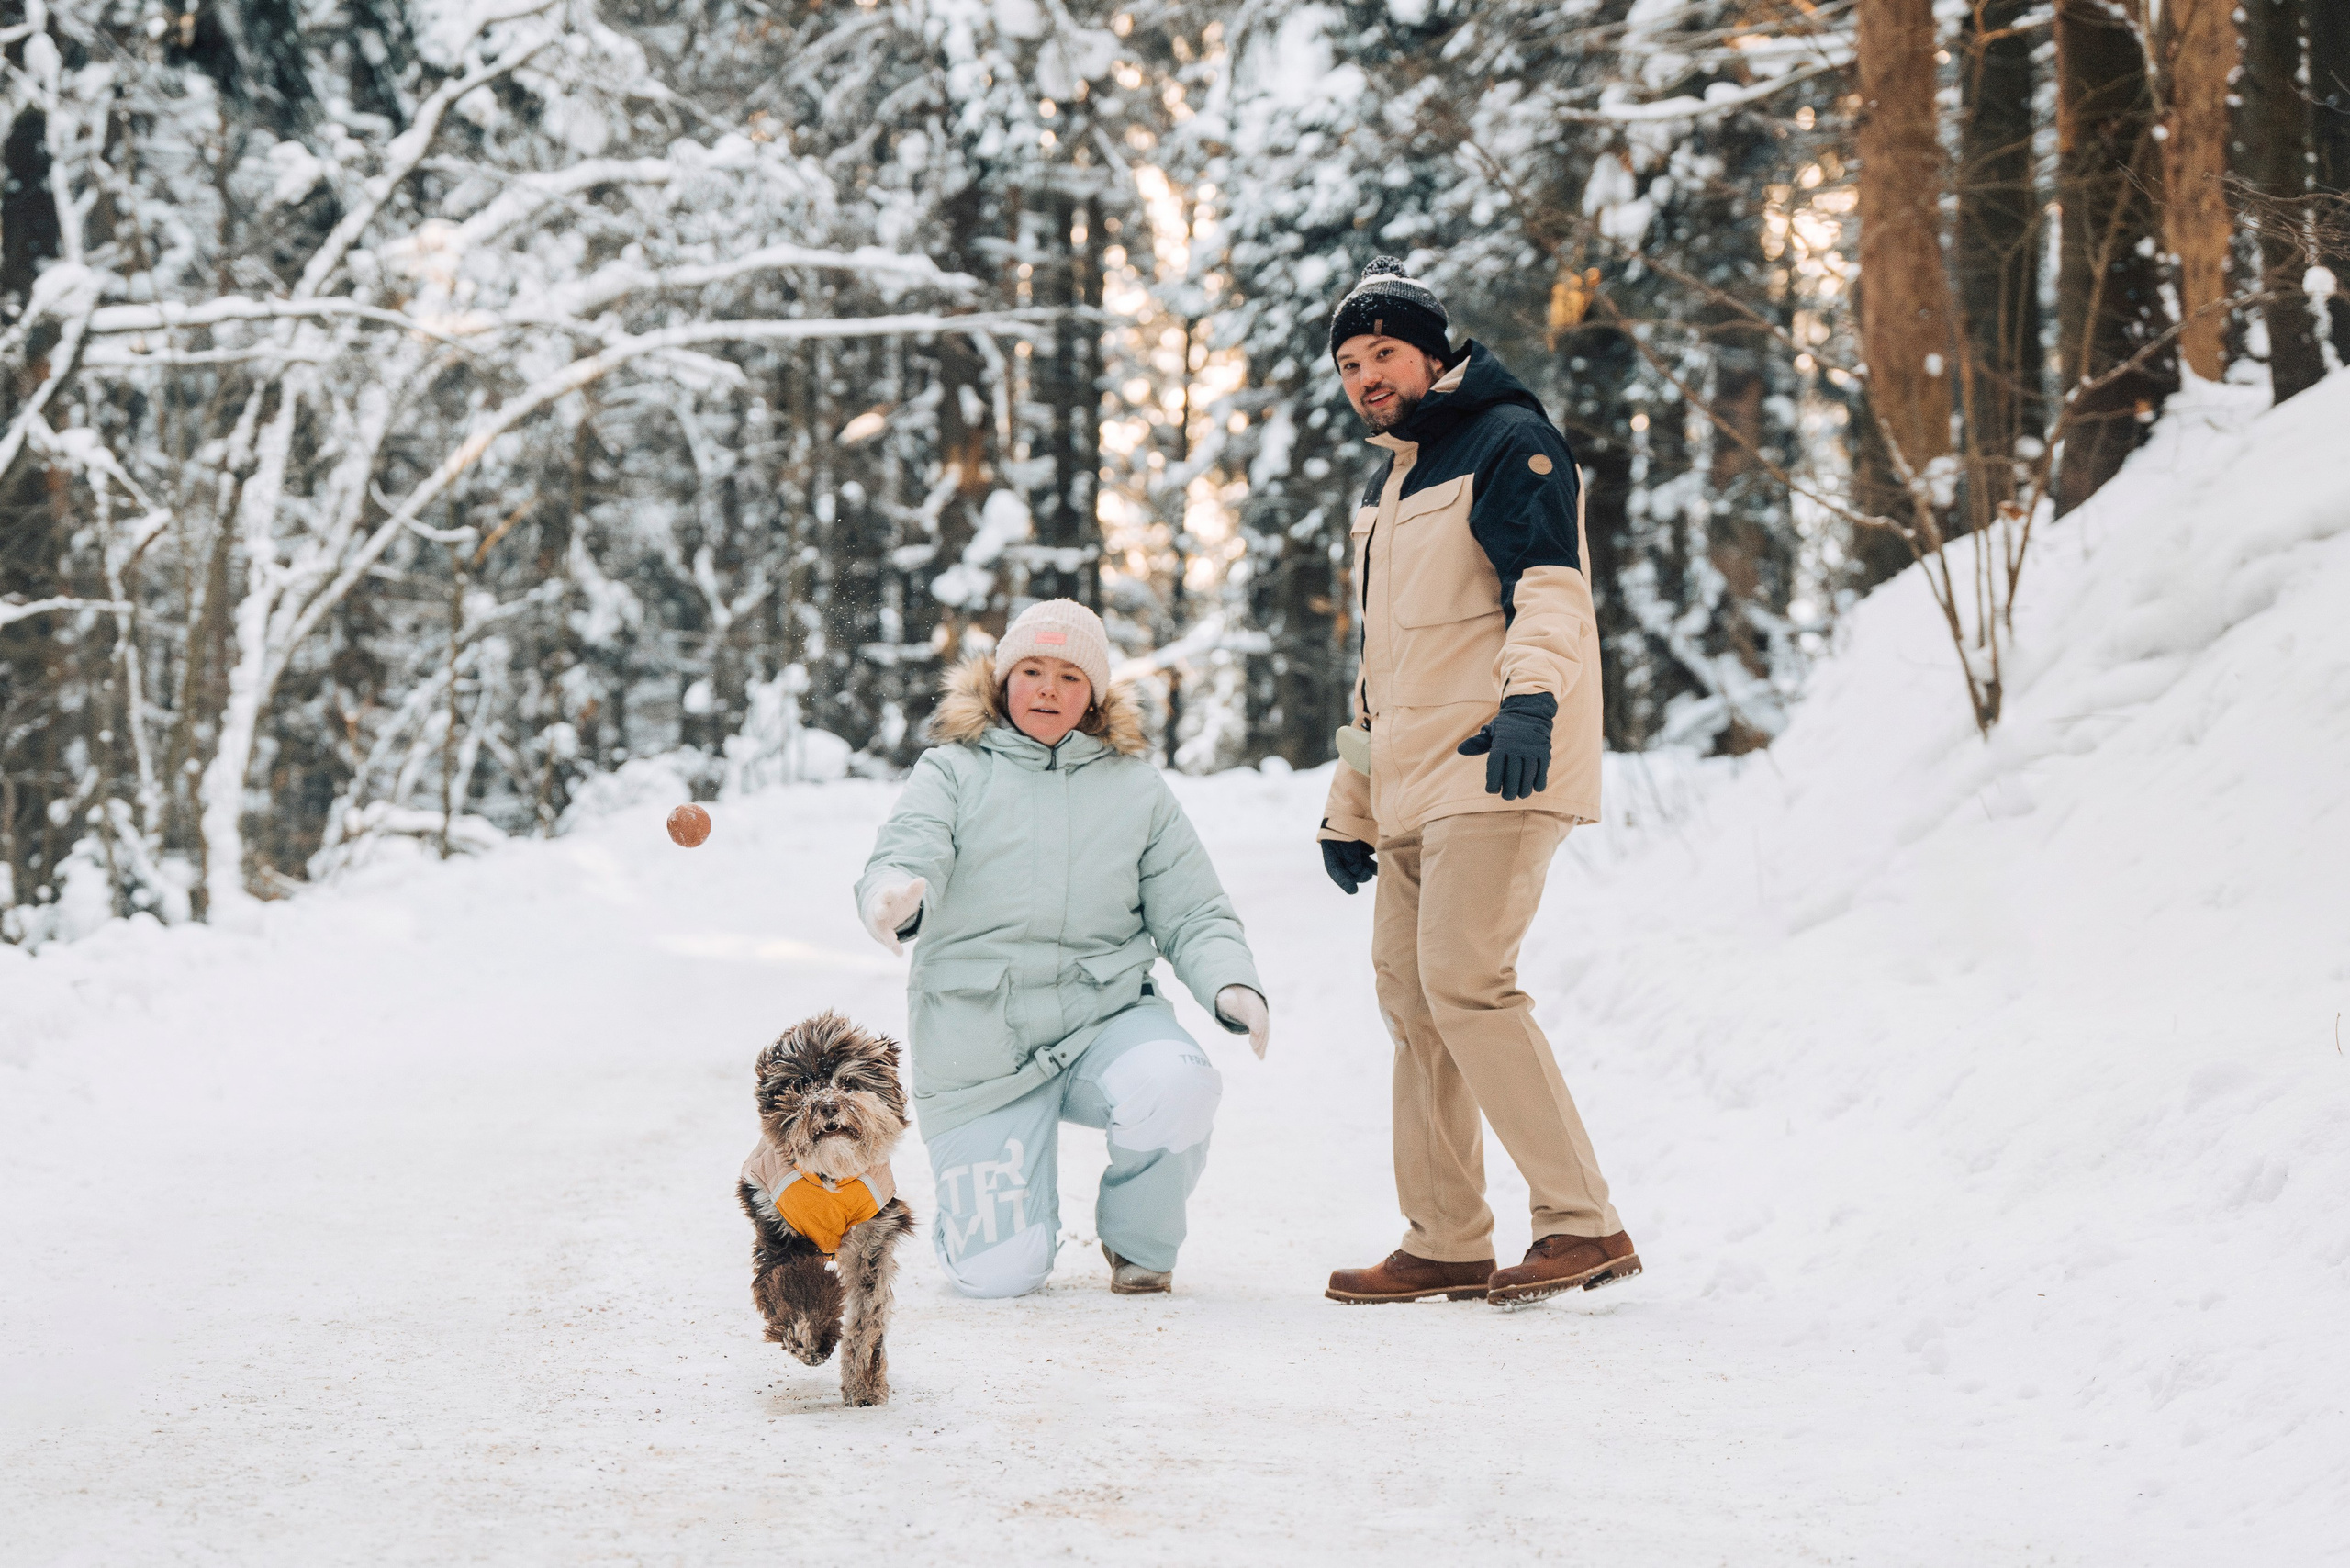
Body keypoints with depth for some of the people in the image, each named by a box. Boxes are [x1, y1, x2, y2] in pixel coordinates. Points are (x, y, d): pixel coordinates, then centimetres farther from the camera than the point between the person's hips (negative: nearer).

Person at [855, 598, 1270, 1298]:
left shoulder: (1137, 789, 10)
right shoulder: (953, 773, 4)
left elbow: (1193, 915, 9)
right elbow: (908, 856, -14)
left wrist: (1232, 986, -13)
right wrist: (892, 899, -40)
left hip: (1105, 1014, 2)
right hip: (981, 1041, -2)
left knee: (1176, 1086, -35)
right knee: (1000, 1274, -13)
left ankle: (1138, 1244, -2)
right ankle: (993, 1208, 28)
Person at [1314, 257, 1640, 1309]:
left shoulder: (1506, 444, -4)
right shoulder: (1386, 490, 24)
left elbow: (1552, 587, -18)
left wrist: (1530, 698, -35)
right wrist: (1351, 807, 26)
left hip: (1495, 771, -9)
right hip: (1415, 788, 9)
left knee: (1464, 982, -17)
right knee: (1411, 996, 6)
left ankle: (1583, 1223, -15)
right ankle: (1445, 1245, 11)